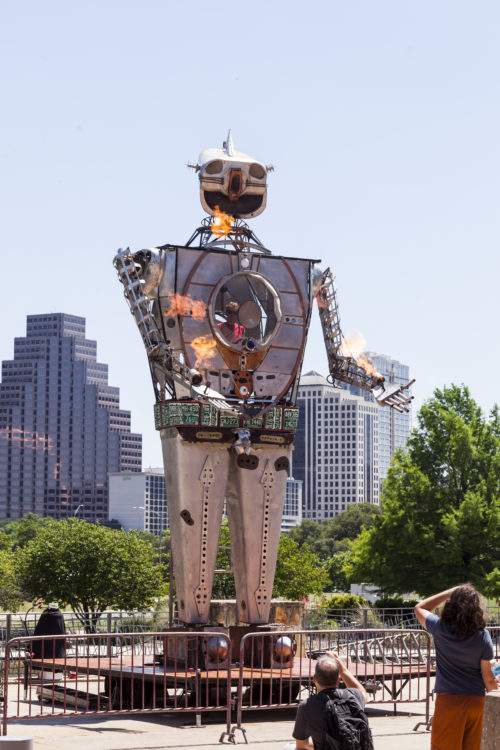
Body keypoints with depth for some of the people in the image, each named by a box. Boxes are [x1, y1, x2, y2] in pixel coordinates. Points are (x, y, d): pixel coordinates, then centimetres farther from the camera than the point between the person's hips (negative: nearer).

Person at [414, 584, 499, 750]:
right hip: (476, 700, 2)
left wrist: (450, 592, 9)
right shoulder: (483, 636, -6)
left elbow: (420, 608, 10)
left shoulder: (441, 630, -10)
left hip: (448, 700, -2)